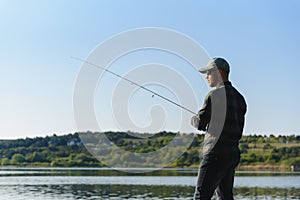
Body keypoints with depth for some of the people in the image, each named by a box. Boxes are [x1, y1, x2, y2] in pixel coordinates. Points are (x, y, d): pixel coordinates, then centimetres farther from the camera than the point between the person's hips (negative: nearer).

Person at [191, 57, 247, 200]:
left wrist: (193, 120, 11)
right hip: (233, 153, 9)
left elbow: (200, 124, -12)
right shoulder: (239, 97, 15)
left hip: (216, 153, -9)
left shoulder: (215, 95, -11)